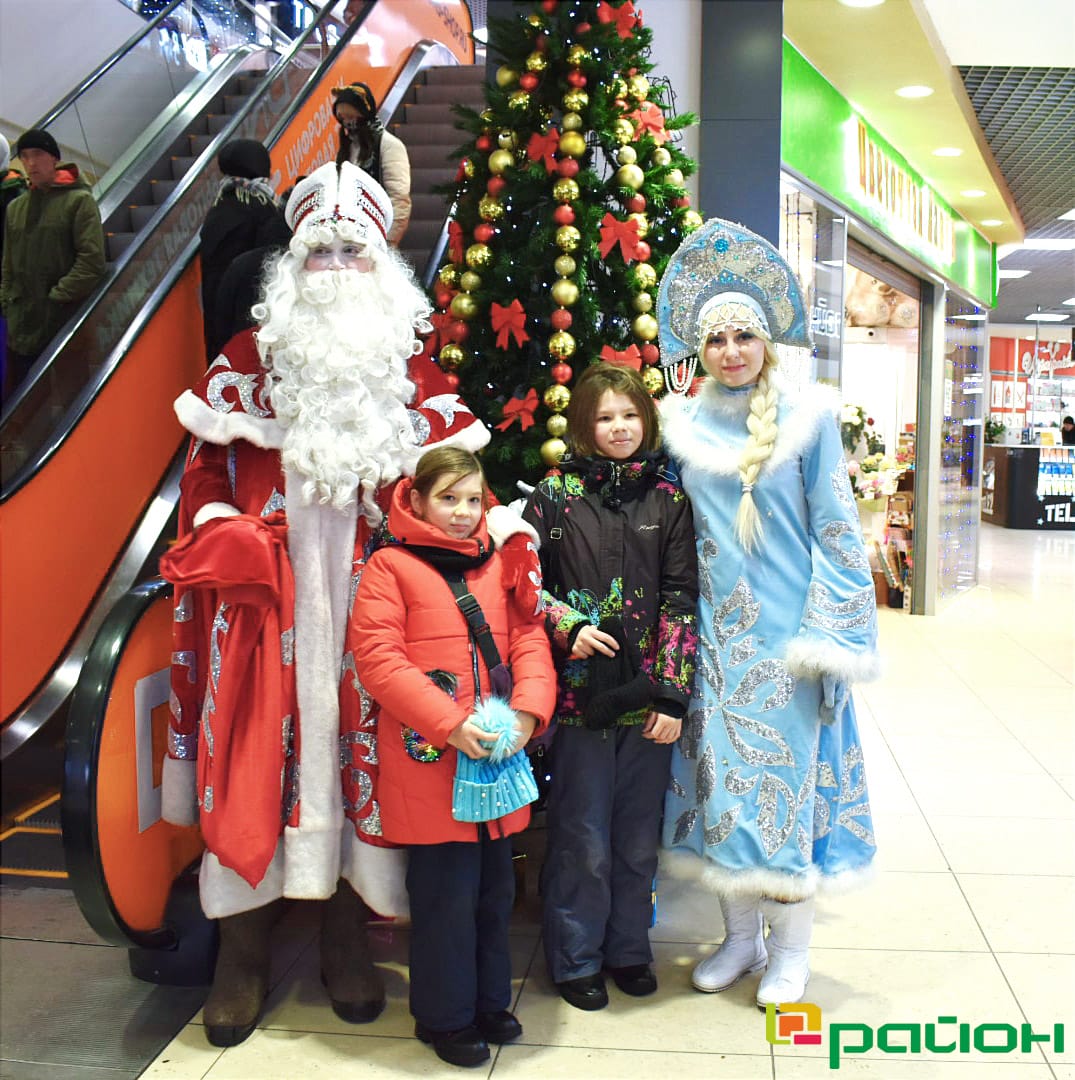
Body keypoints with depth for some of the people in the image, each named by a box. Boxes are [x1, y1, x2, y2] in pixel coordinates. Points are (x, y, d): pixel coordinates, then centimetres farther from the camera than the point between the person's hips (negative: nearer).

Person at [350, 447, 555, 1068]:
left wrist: (527, 711, -11)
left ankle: (490, 1000, 36)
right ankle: (447, 1016, 25)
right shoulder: (391, 566, -4)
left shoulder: (498, 563, 11)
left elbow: (529, 638, 7)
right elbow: (377, 656, -12)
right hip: (430, 759, -5)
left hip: (499, 757, 5)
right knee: (447, 893, 4)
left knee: (495, 887, 17)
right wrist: (450, 723, -19)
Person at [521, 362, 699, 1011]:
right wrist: (567, 627, -12)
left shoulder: (668, 493, 3)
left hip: (650, 696, 2)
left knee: (639, 837, 14)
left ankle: (629, 948, 34)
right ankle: (576, 959, 26)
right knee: (583, 839, 7)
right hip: (582, 693, -2)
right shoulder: (556, 493, 0)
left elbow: (681, 595, 0)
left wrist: (673, 692, -6)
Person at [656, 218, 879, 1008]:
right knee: (722, 779, 10)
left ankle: (791, 948, 23)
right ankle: (741, 936, 29)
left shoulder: (806, 417, -4)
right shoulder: (682, 424, 4)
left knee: (786, 777, 4)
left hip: (787, 630, -3)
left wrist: (830, 635, -9)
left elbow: (836, 529, -4)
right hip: (717, 631, 3)